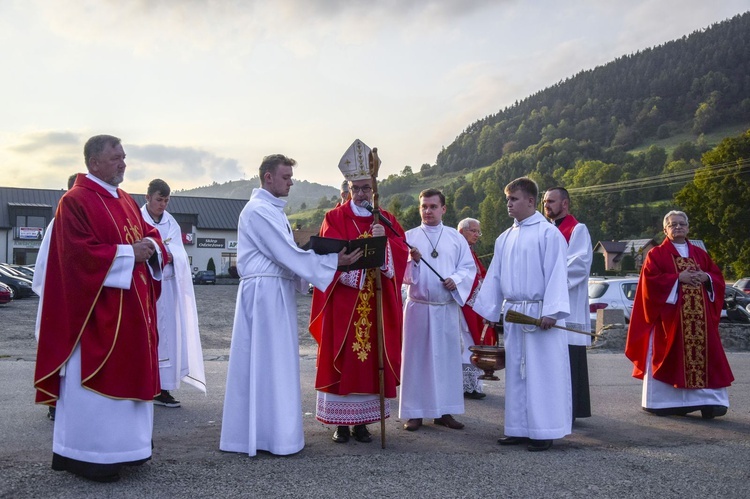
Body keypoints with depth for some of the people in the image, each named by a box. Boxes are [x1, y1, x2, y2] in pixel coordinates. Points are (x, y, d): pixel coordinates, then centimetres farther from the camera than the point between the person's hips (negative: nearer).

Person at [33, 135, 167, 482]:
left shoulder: (126, 201, 16)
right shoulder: (75, 202, -11)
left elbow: (149, 233, 18)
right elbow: (80, 253, -20)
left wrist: (150, 245, -5)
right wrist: (128, 253, -18)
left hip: (132, 305, 9)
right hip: (96, 307, -9)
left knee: (127, 373, 13)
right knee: (96, 377, -4)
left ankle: (119, 445, 25)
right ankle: (87, 453, 7)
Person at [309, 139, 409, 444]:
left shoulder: (387, 220, 12)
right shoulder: (335, 218, 3)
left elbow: (402, 253, -2)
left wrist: (384, 240, -21)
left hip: (378, 306, 3)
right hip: (343, 304, -3)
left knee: (372, 360, 5)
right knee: (342, 359, 0)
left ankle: (362, 421, 16)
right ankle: (341, 422, 11)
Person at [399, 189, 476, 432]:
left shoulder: (456, 237, 9)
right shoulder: (409, 237, 4)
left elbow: (469, 266, 8)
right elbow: (401, 273, 0)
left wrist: (456, 280, -11)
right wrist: (413, 262, -20)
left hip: (448, 307, 2)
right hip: (418, 306, -2)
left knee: (448, 357, 5)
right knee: (416, 357, 1)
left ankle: (445, 411, 16)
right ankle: (414, 412, 9)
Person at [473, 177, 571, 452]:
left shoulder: (548, 233, -6)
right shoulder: (504, 238, 14)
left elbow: (556, 274, -12)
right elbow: (494, 276, 15)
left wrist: (551, 311, -19)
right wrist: (488, 313, 12)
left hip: (539, 313, -7)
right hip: (512, 313, 7)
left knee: (541, 373, -1)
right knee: (516, 373, 10)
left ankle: (543, 432, 7)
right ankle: (520, 429, 18)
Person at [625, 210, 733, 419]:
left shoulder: (700, 254, 18)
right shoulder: (657, 254, 4)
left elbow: (718, 277, 16)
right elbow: (650, 280, -8)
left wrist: (706, 277, -6)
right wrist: (678, 278, -16)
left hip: (700, 317, 4)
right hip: (670, 316, -4)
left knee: (705, 355, -2)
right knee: (670, 357, -4)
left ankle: (708, 401, 2)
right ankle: (664, 401, 4)